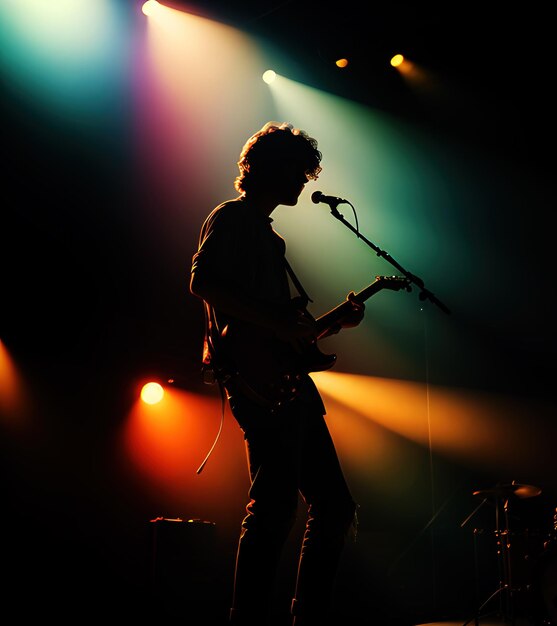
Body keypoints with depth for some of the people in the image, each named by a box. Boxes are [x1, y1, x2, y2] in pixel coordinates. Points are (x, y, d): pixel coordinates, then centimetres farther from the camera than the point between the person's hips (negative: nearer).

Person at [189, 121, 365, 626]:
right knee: (276, 505, -17)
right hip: (259, 383, -10)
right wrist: (276, 321, -19)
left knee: (335, 507, 9)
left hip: (292, 384, 10)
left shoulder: (266, 234, 28)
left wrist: (336, 321, 17)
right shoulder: (231, 219, 1)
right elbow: (202, 282, -17)